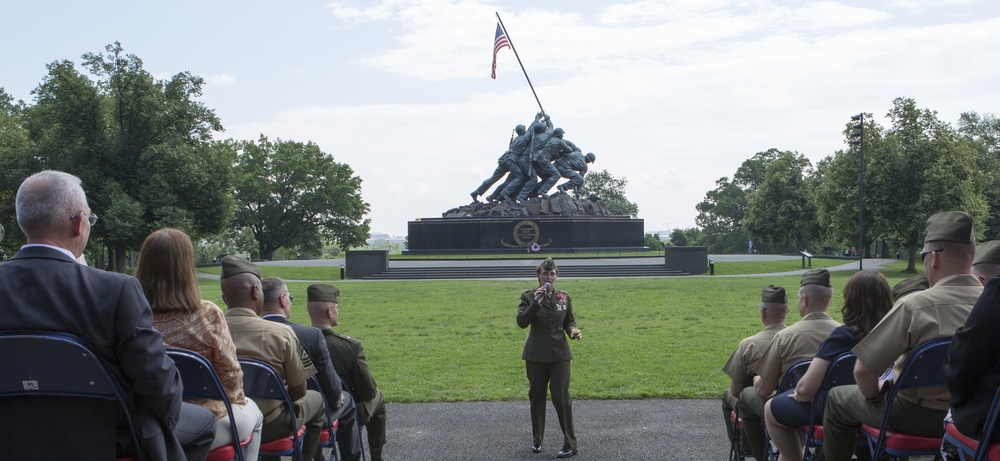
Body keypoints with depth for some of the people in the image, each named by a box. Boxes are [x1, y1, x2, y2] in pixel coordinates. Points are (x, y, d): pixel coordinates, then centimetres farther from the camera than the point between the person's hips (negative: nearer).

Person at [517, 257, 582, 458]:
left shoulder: (564, 297, 4)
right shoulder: (528, 296, -3)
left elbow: (569, 321, 13)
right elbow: (522, 322, -16)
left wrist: (573, 331, -10)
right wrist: (536, 302, -27)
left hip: (559, 354, 0)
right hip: (536, 355, 0)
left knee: (562, 397, -6)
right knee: (537, 397, 9)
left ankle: (570, 444, 2)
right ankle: (537, 440, 27)